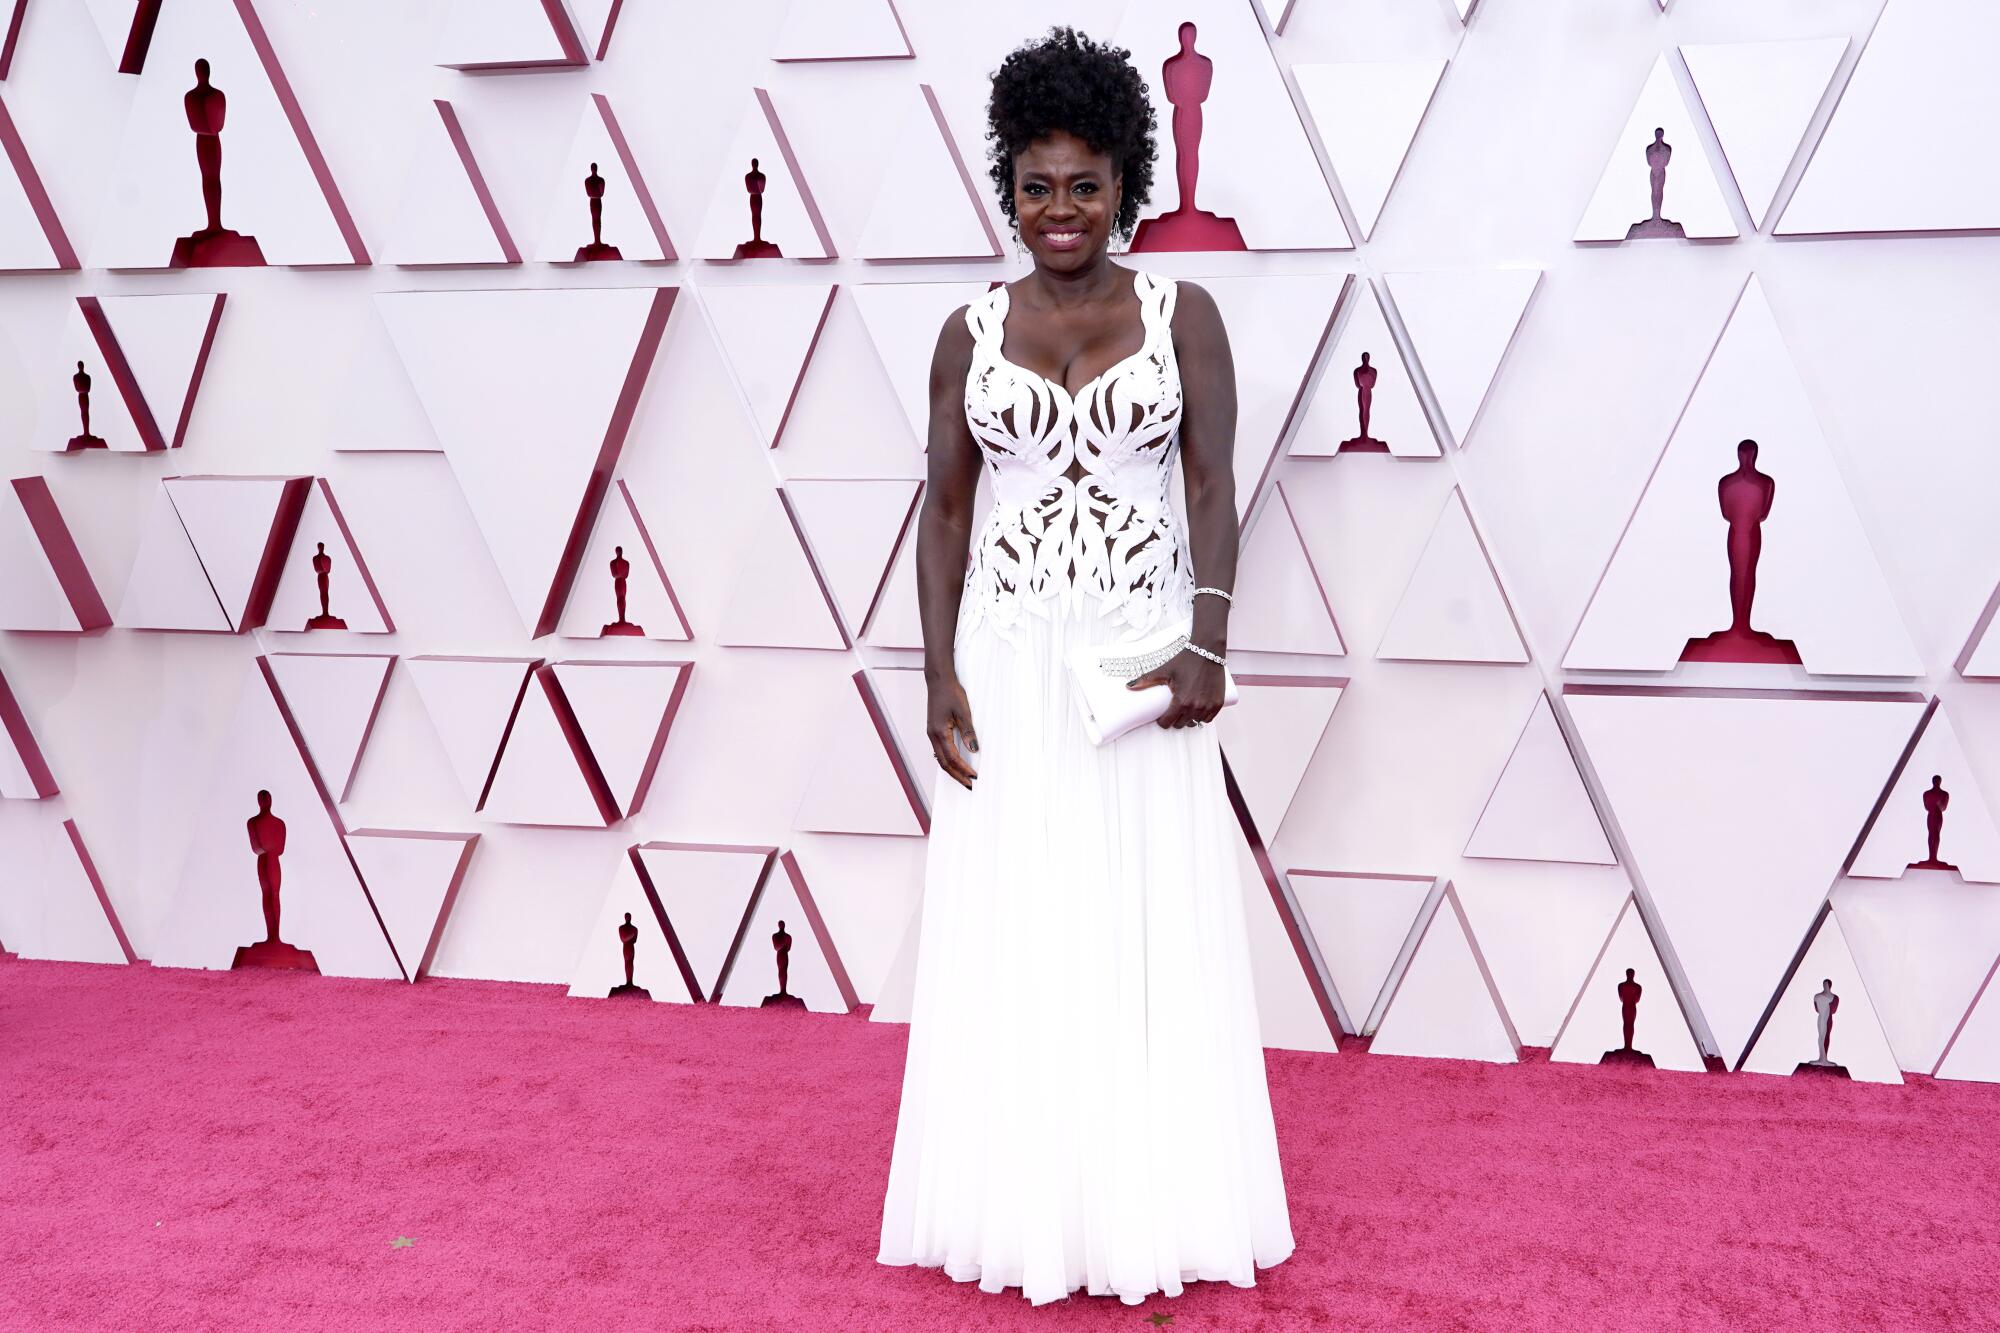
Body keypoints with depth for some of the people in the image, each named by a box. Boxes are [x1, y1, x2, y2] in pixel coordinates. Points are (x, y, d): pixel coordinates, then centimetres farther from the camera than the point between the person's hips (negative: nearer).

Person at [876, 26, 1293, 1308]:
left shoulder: (1184, 312, 3)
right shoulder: (971, 333, 7)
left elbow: (1213, 485, -3)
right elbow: (946, 507, 6)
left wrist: (1207, 643, -17)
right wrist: (941, 675, -4)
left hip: (1141, 655, -1)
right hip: (1010, 660, 1)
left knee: (1148, 925, 3)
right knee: (1012, 928, 4)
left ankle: (1143, 1202, 16)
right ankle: (1024, 1203, 17)